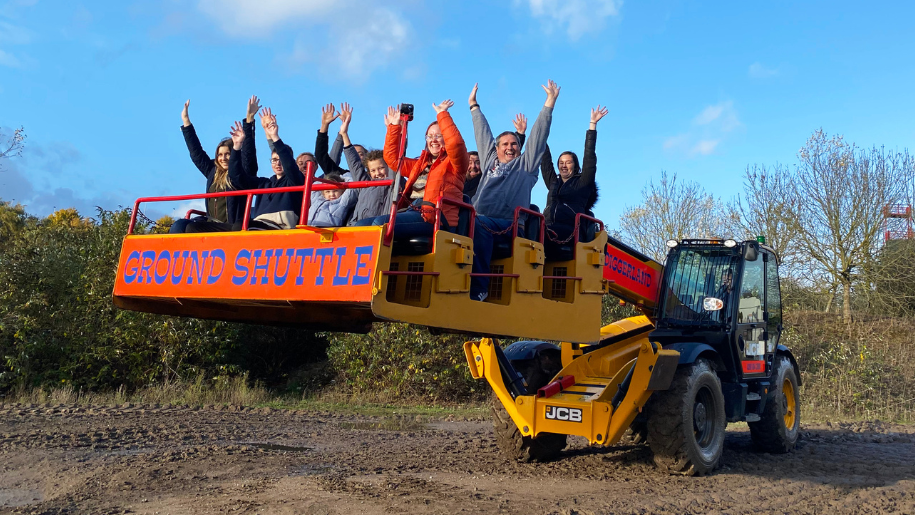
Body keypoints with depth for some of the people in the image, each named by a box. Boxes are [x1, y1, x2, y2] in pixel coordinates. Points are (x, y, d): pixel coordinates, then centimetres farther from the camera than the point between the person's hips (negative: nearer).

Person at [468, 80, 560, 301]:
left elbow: (539, 134, 14)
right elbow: (483, 132, 40)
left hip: (509, 226, -4)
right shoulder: (489, 160, 30)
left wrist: (550, 102, 11)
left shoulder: (525, 164, 19)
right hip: (481, 223, 4)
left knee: (477, 224, -37)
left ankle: (478, 287, -38)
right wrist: (474, 106, 49)